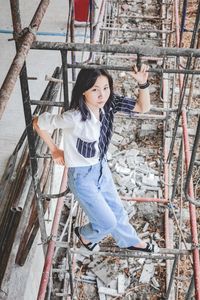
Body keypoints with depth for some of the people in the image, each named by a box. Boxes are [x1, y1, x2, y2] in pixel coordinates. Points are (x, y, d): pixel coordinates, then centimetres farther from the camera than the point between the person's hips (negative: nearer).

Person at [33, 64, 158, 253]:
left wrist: (143, 83, -29)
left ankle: (130, 241, 54)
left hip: (102, 168, 6)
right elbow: (37, 123, -21)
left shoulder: (110, 104, -17)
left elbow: (143, 107, -11)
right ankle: (84, 234, 41)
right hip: (82, 176, -6)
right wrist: (54, 150, -7)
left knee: (117, 211, 26)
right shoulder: (74, 118, -34)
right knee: (108, 223, 8)